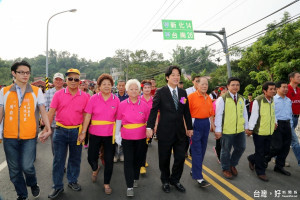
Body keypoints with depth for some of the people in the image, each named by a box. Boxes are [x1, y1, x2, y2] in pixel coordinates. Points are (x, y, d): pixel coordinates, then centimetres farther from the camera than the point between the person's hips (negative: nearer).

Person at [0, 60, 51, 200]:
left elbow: (43, 111, 1)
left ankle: (33, 184, 28)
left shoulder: (36, 91, 2)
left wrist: (48, 127, -14)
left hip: (29, 136, -2)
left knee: (27, 166, -6)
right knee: (14, 170, 11)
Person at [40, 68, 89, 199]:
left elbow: (86, 115, 4)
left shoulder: (85, 97, 0)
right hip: (60, 130, 0)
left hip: (76, 131, 1)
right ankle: (58, 186, 21)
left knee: (75, 158, 13)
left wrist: (83, 132, -3)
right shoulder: (58, 94, -1)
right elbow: (51, 113, -2)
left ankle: (72, 181, 33)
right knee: (58, 159, 6)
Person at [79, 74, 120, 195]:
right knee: (91, 157, 10)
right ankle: (95, 169, 46)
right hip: (95, 133, 0)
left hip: (110, 134, 0)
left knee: (109, 160, 6)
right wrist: (83, 132, -6)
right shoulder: (93, 99, -3)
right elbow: (87, 116, -4)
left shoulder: (116, 100, -1)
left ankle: (106, 183, 27)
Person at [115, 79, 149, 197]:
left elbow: (148, 120, 7)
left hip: (141, 137, 2)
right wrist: (117, 135, 5)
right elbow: (118, 121, 3)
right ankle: (129, 187, 7)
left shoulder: (144, 105, -3)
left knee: (138, 159, 13)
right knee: (128, 160, -1)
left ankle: (135, 179, 38)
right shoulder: (122, 105, -5)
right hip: (127, 137, -1)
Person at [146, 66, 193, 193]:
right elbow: (153, 110, -9)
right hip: (165, 131, -3)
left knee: (181, 158, 7)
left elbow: (186, 112, 12)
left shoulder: (183, 93, 8)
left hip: (180, 131, 4)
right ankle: (165, 181, 34)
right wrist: (149, 127, -14)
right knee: (164, 159, 10)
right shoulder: (160, 92, -6)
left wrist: (189, 127, 14)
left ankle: (175, 180, 32)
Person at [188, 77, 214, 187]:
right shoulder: (192, 96, -10)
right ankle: (198, 177, 2)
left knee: (202, 149, 14)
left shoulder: (209, 98, 11)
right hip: (195, 123, -7)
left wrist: (212, 124, 9)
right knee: (197, 151, -4)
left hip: (206, 123, 7)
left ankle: (194, 170, 32)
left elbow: (211, 113, 16)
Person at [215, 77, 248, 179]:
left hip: (240, 130, 6)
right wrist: (218, 130, -12)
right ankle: (226, 169, 28)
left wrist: (246, 126, 14)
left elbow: (244, 113, 15)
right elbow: (218, 115, -11)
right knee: (226, 151, 8)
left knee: (241, 148, 14)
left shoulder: (241, 99, 9)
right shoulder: (222, 99, -10)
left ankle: (232, 165, 36)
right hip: (226, 131, -5)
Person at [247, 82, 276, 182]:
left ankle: (251, 159, 41)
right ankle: (260, 172, 21)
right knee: (260, 152, 5)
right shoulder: (258, 101, -17)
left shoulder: (272, 100, 5)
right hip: (259, 131, -7)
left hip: (269, 131, 7)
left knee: (266, 151, 16)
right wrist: (250, 129, -13)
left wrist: (275, 122, 12)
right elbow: (254, 116, -15)